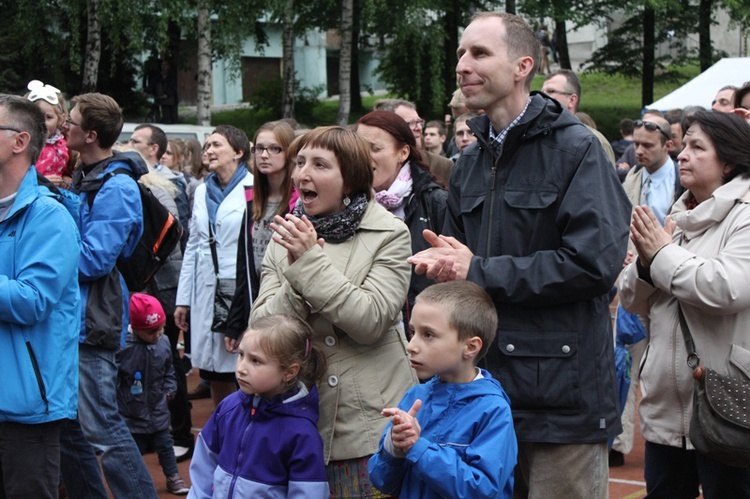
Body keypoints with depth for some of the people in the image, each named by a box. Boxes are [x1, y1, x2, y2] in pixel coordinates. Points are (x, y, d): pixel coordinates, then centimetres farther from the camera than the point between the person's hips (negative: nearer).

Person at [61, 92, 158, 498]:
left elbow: (94, 259, -20)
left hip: (92, 323, -9)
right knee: (67, 426, 13)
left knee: (101, 427, -8)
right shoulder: (81, 180, 14)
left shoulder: (116, 188, -14)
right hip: (68, 316, 9)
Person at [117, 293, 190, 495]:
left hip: (158, 410, 4)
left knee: (165, 445, 15)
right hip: (132, 413, -4)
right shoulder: (123, 347, -22)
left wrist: (169, 388, 2)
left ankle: (173, 476, 30)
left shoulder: (163, 343, -6)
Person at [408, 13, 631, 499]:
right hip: (486, 383, 7)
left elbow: (594, 261, -19)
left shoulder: (576, 148, -8)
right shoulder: (471, 162, 16)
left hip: (562, 395, -7)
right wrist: (443, 264, 0)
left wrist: (479, 273, -14)